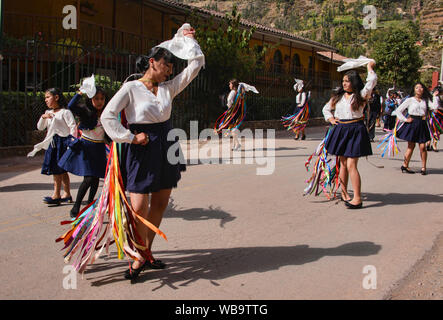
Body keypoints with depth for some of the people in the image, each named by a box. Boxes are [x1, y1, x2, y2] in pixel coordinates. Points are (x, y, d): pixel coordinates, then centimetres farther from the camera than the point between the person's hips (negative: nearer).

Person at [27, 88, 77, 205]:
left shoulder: (65, 112, -8)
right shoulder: (48, 113, 16)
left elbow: (73, 126, -13)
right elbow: (40, 127, 14)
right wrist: (43, 117, -3)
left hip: (63, 142, -8)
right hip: (53, 143, 8)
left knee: (57, 170, -8)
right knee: (62, 170, 10)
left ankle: (56, 195, -4)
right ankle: (67, 194, 16)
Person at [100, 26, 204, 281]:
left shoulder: (168, 88, 11)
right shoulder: (131, 88, -4)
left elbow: (195, 66, 13)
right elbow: (108, 116, -9)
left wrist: (190, 40, 14)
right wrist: (130, 137, -12)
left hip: (165, 145, 6)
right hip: (142, 149, -6)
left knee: (161, 203, 10)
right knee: (140, 207, -8)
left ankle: (147, 252, 25)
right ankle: (140, 257, 11)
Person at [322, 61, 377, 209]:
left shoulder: (361, 95, -1)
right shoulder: (338, 96, 13)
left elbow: (372, 81, -13)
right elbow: (326, 109, 24)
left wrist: (370, 67, 2)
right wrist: (331, 119, 7)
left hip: (355, 131, -5)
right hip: (340, 130, 5)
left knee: (351, 165, -12)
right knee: (343, 163, 11)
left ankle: (357, 198, -9)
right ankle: (344, 193, 22)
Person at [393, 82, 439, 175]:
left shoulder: (426, 100, 10)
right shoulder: (410, 100, 2)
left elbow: (434, 107, -6)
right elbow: (398, 111, 1)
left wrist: (435, 96, 1)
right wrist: (405, 119, -5)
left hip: (422, 125, 2)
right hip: (412, 124, -2)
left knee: (422, 147, -2)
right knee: (411, 146, 2)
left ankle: (423, 167, 7)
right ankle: (405, 166, 12)